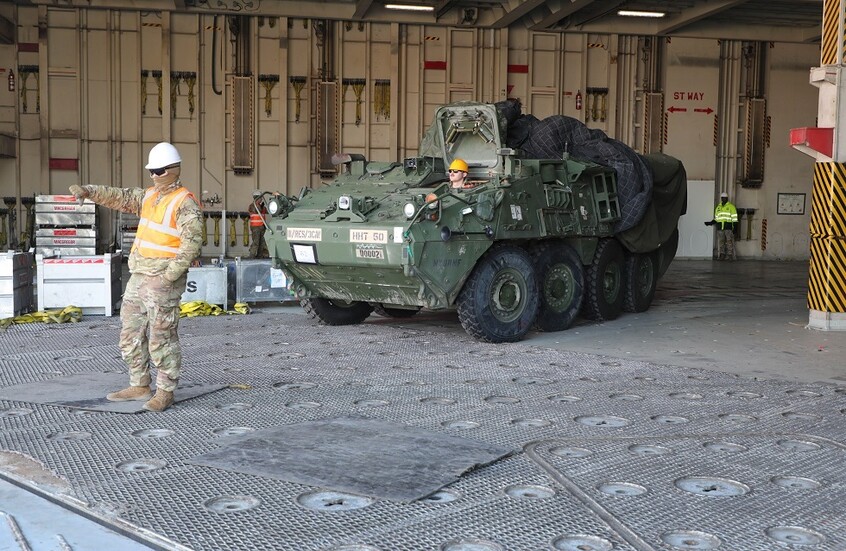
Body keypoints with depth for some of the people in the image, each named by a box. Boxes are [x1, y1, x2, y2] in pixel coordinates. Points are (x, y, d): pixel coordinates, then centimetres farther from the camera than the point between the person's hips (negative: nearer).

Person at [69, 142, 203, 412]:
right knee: (131, 333, 13)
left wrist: (169, 276, -22)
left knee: (161, 337, -5)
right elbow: (120, 197, 14)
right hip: (138, 276, 9)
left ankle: (165, 392, 5)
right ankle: (140, 386, 23)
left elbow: (191, 243, -19)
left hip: (163, 280, -9)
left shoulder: (185, 203, -11)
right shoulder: (149, 196, 16)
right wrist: (89, 191, -2)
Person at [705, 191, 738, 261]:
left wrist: (734, 228, -8)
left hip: (728, 227, -4)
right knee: (721, 242, 1)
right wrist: (710, 223, 8)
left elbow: (734, 218, -1)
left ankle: (730, 255, -4)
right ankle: (722, 255, 3)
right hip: (720, 227, 4)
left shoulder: (731, 206, 4)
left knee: (729, 241, -6)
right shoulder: (718, 207, 19)